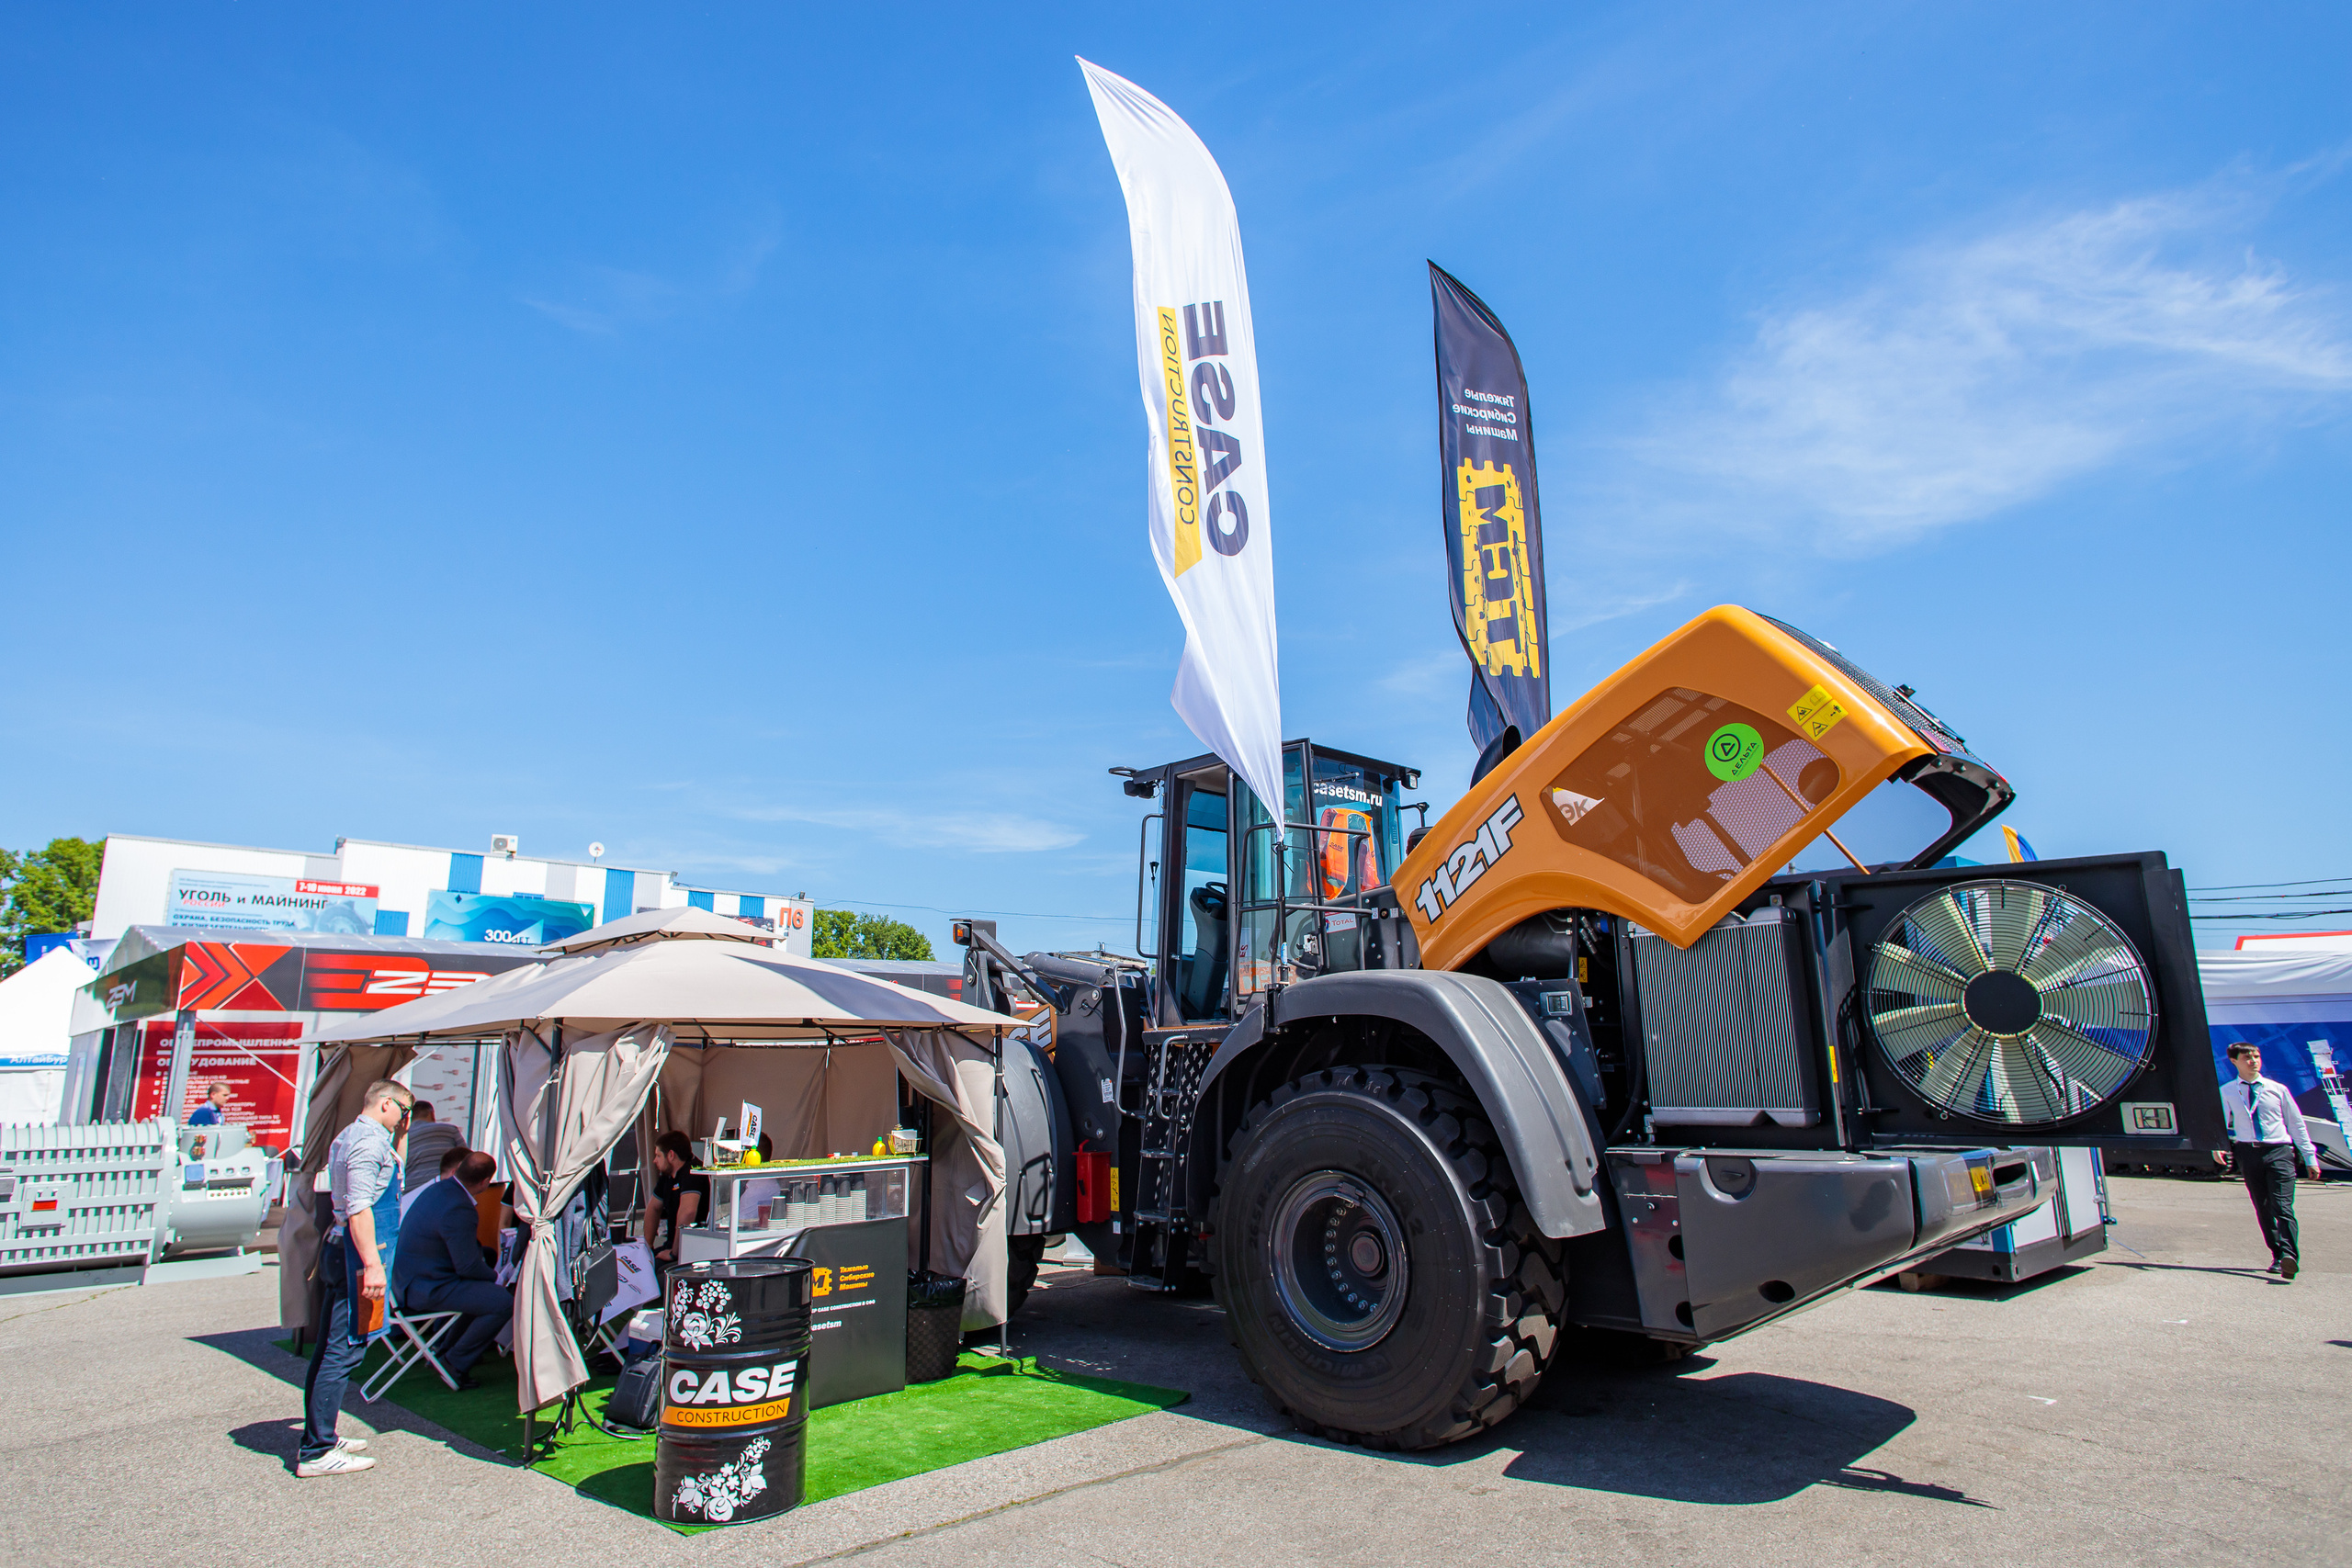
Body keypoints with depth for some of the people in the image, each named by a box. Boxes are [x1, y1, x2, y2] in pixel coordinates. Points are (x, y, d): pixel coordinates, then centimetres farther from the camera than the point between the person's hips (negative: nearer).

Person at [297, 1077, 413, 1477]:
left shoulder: (347, 1138, 20)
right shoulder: (369, 1141, -14)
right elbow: (359, 1208, -22)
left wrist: (399, 1136, 30)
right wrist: (372, 1264, -24)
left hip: (339, 1249, 11)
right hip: (358, 1252, -11)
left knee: (330, 1350, 16)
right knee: (344, 1352, -8)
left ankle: (319, 1438, 25)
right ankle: (316, 1453, -6)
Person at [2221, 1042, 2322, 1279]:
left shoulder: (2277, 1089, 7)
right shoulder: (2227, 1093, 5)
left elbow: (2296, 1123, 13)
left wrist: (2310, 1158, 12)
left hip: (2279, 1152, -1)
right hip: (2248, 1153, 1)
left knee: (2282, 1206, -13)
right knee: (2263, 1209, 6)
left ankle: (2289, 1256, -20)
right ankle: (2278, 1256, 15)